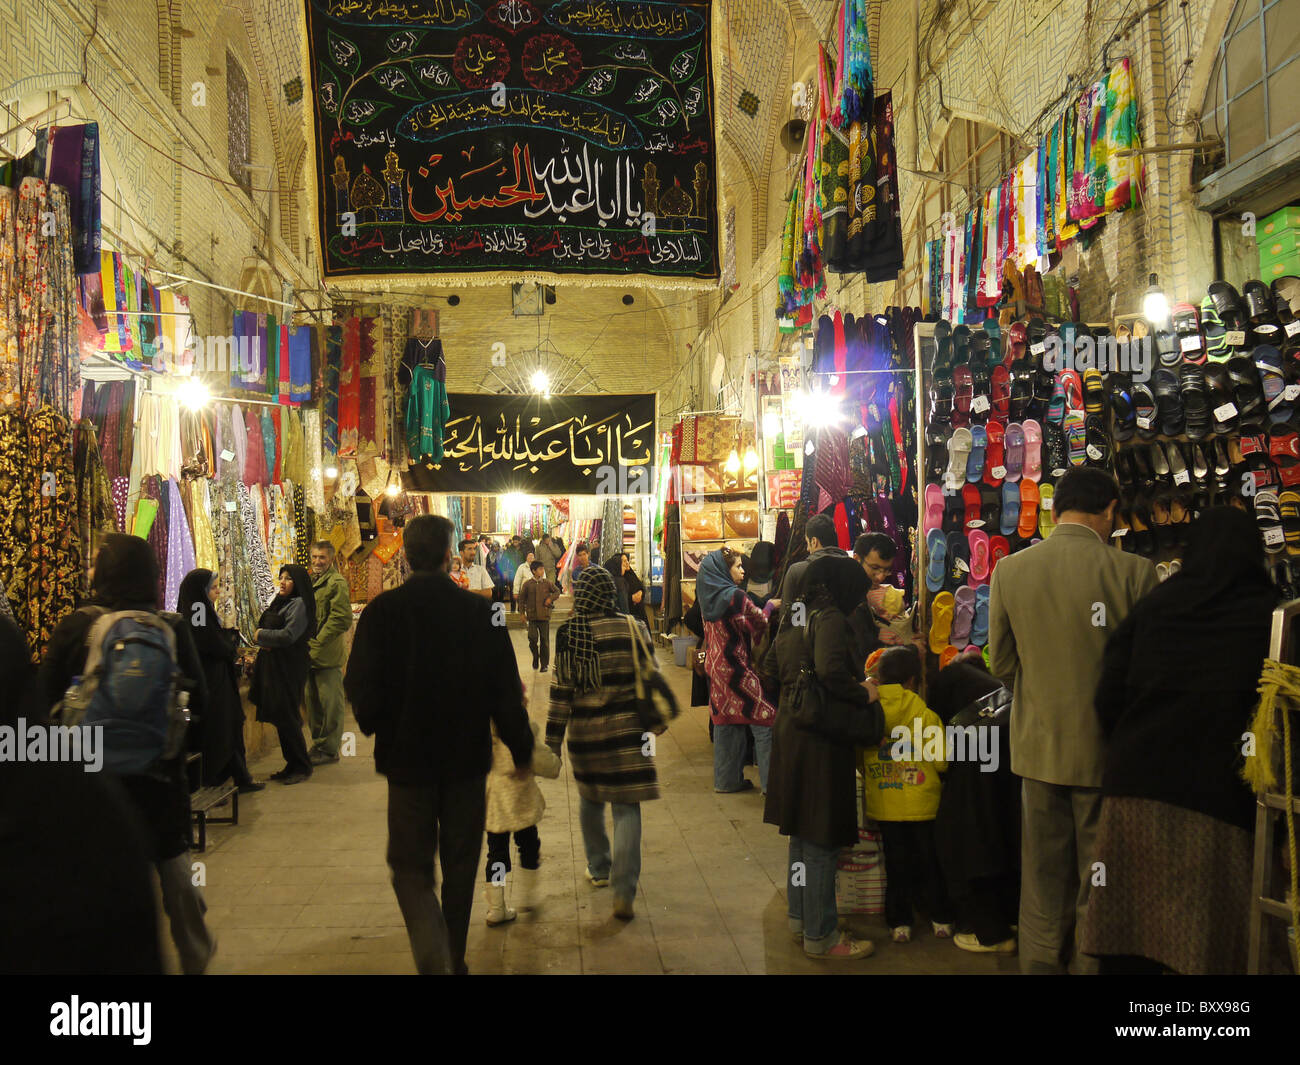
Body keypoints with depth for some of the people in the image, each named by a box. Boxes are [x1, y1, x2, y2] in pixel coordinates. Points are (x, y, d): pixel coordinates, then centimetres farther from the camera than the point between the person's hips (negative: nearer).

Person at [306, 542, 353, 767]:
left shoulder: (337, 583, -11)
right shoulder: (311, 581, 17)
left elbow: (342, 619, -18)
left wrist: (318, 642, -18)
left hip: (327, 655, -9)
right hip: (310, 655, 9)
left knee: (330, 703, -1)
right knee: (312, 701, 16)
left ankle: (328, 748, 6)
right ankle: (318, 744, 27)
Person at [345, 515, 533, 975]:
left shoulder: (382, 610, -10)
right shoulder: (481, 611, -7)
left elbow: (361, 690, -10)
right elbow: (506, 691, -5)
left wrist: (376, 729, 11)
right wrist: (521, 750, 8)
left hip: (408, 759, -1)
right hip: (467, 759, 2)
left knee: (411, 866, 9)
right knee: (460, 866, 18)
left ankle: (435, 960, -11)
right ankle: (454, 959, 31)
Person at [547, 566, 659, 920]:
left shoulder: (567, 635, -7)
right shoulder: (632, 629, -8)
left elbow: (561, 691, -5)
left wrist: (553, 740, 1)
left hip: (584, 732, 2)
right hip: (626, 731, -1)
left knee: (590, 800, 22)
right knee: (626, 808, 1)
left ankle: (599, 869, 38)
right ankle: (623, 891, -6)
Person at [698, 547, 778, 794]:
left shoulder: (708, 596, 6)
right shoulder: (736, 597, -18)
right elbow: (760, 623, -8)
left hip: (715, 665, 8)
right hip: (737, 666, -8)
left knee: (725, 723, 15)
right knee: (764, 720, -2)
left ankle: (727, 779, 21)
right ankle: (771, 782, -2)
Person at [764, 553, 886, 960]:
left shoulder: (793, 621, 12)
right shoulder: (830, 618, -15)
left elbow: (777, 674, 17)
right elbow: (831, 672, -30)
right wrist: (864, 693, -14)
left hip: (790, 732, 9)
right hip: (820, 738, -9)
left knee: (803, 832, 19)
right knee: (823, 838, 0)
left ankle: (800, 918, 30)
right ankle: (820, 935, 9)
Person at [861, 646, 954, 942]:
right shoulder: (926, 715, -12)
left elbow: (859, 759, 2)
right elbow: (941, 762, -7)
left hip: (883, 806, 1)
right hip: (922, 805, -1)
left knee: (896, 863, 13)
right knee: (929, 861, 14)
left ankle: (899, 923, 16)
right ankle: (941, 918, 24)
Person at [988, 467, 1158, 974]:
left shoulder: (1009, 570, -5)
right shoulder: (1134, 573, -15)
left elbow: (1000, 663, 3)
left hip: (1039, 746, 3)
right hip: (1107, 748, -3)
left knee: (1044, 880, 15)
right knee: (1101, 881, 11)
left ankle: (1040, 961, 26)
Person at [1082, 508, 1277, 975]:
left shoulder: (1153, 606, 6)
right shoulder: (1268, 615, -1)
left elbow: (1108, 696, 4)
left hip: (1136, 787, 3)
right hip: (1216, 798, -2)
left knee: (1129, 938, 8)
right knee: (1205, 942, 5)